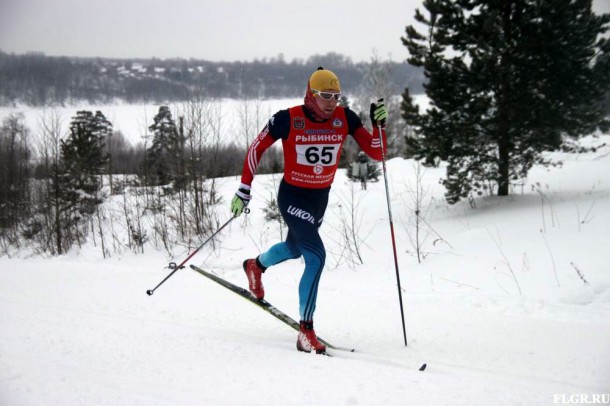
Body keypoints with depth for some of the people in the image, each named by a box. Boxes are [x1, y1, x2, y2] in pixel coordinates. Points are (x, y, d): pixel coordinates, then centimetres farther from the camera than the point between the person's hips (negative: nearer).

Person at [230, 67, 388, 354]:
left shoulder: (344, 119, -10)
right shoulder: (288, 119, -19)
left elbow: (376, 153, -10)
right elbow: (256, 149, -6)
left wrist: (378, 124, -27)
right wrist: (244, 190, -8)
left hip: (321, 198, 6)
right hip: (292, 196, -6)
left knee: (294, 249, 29)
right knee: (316, 257, -21)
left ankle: (256, 266, 63)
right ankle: (306, 332, -14)